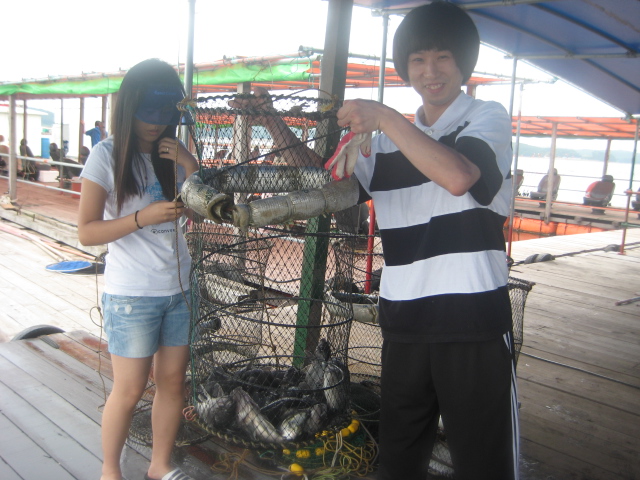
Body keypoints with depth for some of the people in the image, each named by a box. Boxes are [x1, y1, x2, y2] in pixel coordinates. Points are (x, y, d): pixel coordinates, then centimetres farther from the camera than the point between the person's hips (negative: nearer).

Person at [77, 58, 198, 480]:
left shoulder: (172, 153, 7)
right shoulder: (107, 156, -8)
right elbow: (87, 231, -11)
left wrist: (188, 162, -10)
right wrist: (143, 217, -23)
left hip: (178, 289, 5)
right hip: (131, 296, -5)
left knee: (173, 381, 12)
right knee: (130, 390, 4)